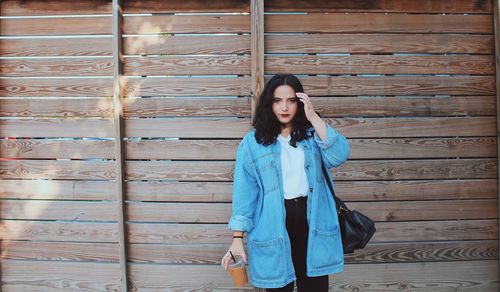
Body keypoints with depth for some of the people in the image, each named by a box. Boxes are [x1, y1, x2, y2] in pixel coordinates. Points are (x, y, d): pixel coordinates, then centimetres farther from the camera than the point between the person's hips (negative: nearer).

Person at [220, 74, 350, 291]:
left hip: (311, 219, 2)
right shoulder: (253, 141, -2)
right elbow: (245, 191, -4)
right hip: (274, 225, -2)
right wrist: (237, 238, -9)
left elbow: (339, 155, -14)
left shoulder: (312, 134, 5)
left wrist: (313, 117, -16)